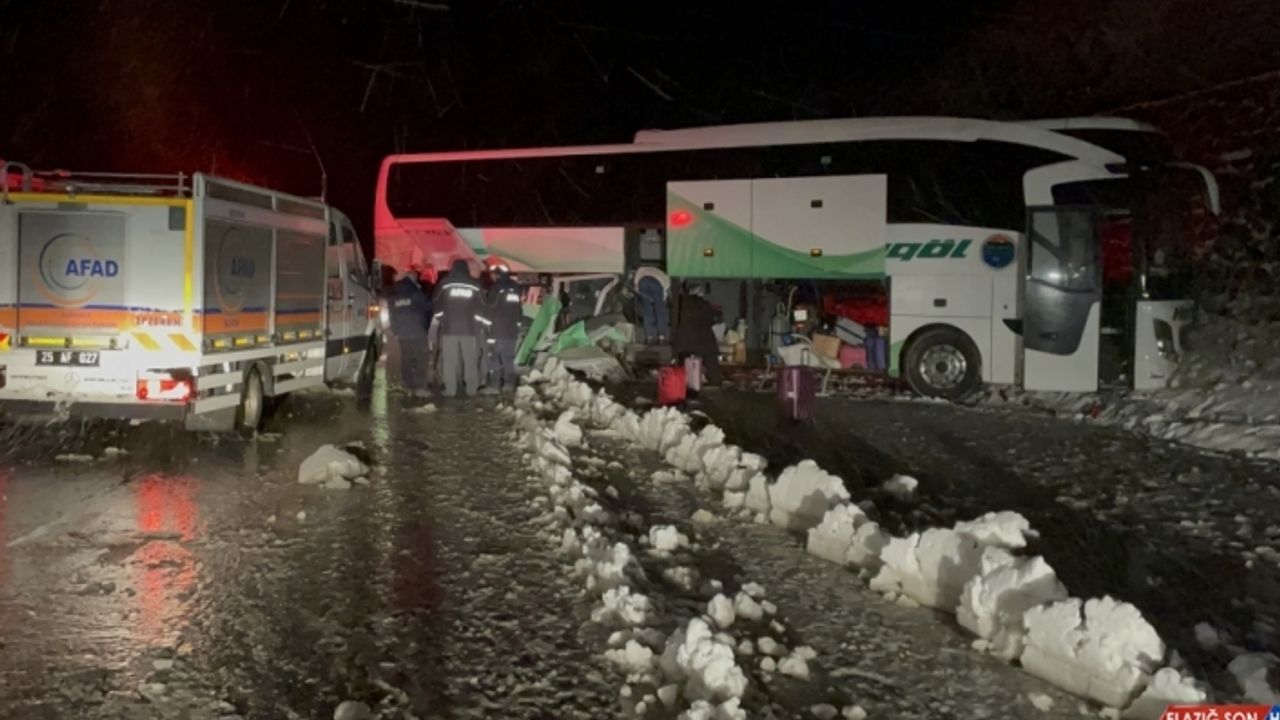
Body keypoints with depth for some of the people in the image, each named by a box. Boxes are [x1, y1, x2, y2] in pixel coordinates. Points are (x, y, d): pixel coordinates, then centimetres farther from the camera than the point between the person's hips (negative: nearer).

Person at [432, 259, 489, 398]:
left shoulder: (445, 283, 1)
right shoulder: (474, 285, 3)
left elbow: (437, 306, 4)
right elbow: (481, 308, 3)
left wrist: (442, 320, 18)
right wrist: (485, 324, 12)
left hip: (449, 328, -1)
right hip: (469, 328, 1)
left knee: (449, 360, 2)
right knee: (471, 360, 7)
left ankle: (450, 390, -2)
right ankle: (471, 389, 6)